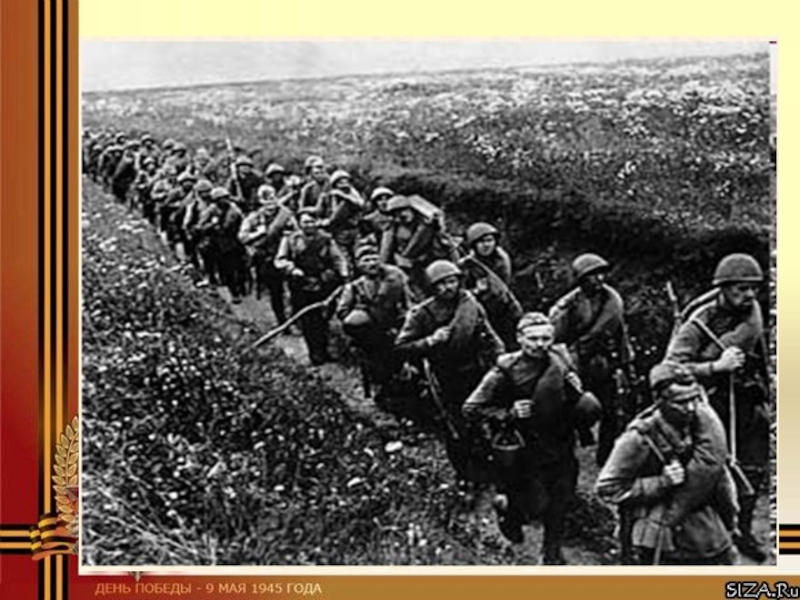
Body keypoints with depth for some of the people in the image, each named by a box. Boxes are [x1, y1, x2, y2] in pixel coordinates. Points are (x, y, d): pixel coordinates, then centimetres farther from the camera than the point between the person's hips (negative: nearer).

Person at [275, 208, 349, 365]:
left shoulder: (326, 239, 2)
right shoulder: (290, 240, 1)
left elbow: (338, 259, 1)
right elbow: (280, 260, 2)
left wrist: (343, 275, -15)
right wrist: (292, 269, -16)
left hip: (323, 286, 0)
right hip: (301, 288, 0)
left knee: (321, 320, 4)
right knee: (307, 323, 3)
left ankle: (323, 351, 18)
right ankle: (314, 353, 13)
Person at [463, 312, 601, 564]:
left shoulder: (561, 359, -4)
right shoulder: (506, 371, -18)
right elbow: (471, 408, -14)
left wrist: (579, 394, -11)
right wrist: (508, 414, -24)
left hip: (561, 446, 5)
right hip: (525, 451, -4)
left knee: (560, 504, 13)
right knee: (537, 506, -2)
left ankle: (552, 553, 37)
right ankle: (505, 507, 32)